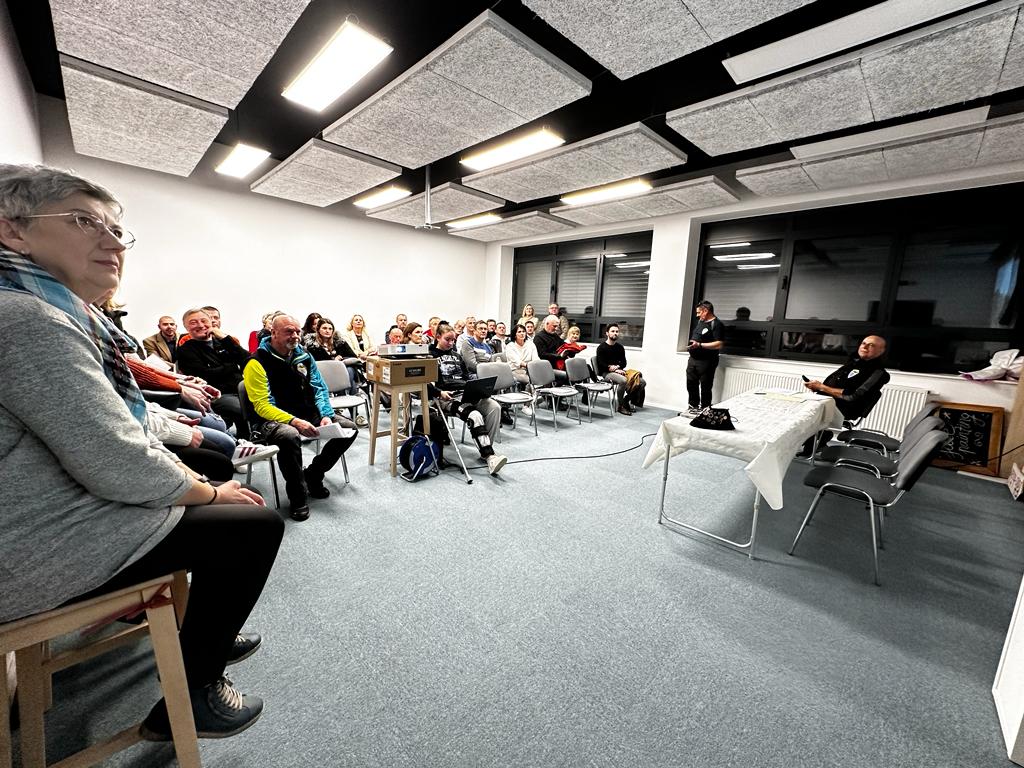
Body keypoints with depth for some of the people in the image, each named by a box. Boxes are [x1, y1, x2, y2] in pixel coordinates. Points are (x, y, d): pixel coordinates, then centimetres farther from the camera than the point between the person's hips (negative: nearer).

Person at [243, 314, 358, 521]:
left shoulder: (304, 356, 8)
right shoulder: (257, 362, -10)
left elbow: (319, 389, 7)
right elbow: (262, 405, -16)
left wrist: (326, 415, -12)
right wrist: (294, 421, -31)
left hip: (307, 413, 6)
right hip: (273, 419, -6)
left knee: (349, 429, -7)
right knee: (290, 436, -39)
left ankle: (313, 475, 11)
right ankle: (298, 496, -15)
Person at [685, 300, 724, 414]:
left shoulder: (716, 324, -12)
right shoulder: (700, 321, 15)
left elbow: (718, 344, -20)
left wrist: (699, 345, -25)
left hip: (706, 361, -8)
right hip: (693, 359, 9)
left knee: (705, 388, 0)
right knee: (691, 384, 13)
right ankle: (693, 407, 25)